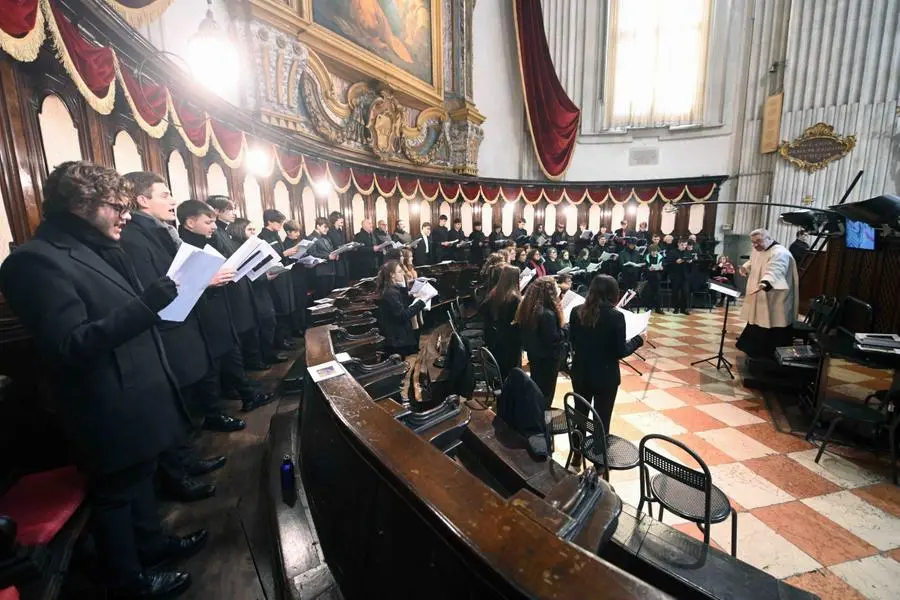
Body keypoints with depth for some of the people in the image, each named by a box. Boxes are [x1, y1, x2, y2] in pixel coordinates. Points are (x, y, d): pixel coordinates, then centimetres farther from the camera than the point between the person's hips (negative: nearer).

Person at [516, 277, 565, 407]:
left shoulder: (528, 308, -3)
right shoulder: (548, 314, -29)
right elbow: (553, 339, -26)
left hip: (534, 354, 9)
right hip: (547, 358, -8)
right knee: (545, 395, 9)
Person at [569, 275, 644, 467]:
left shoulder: (577, 312, -6)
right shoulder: (615, 316, -18)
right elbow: (620, 352, -13)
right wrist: (638, 340, 3)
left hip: (580, 373, 4)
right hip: (605, 376, -4)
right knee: (602, 420, 12)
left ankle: (577, 459, 35)